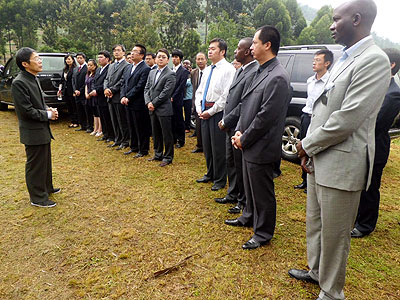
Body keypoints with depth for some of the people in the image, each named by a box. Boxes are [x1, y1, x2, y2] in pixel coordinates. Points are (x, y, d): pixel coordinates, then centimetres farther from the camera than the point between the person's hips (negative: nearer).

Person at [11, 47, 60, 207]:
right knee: (35, 165, 4)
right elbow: (26, 111, -23)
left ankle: (46, 187, 40)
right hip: (33, 132, -9)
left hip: (43, 130, 9)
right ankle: (38, 197, 19)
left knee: (45, 161, 22)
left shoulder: (33, 78, 8)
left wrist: (48, 109, 1)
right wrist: (48, 114, -14)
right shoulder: (19, 83, -20)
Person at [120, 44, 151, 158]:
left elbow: (139, 86, -17)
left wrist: (128, 97, -15)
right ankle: (134, 147, 31)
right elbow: (124, 84, 14)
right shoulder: (128, 68, 15)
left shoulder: (145, 69, -11)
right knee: (132, 127, 17)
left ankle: (143, 150, 13)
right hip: (128, 104, 8)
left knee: (141, 128, 2)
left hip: (139, 104, -8)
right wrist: (123, 96, -2)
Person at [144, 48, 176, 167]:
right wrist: (148, 102, -4)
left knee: (167, 134, 1)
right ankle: (158, 154, 30)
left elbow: (166, 93, -15)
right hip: (152, 109, 7)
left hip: (164, 109, -7)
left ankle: (168, 157, 12)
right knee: (156, 134, 16)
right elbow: (146, 89, 12)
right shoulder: (152, 72, 15)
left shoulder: (170, 74, -8)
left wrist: (154, 103, -12)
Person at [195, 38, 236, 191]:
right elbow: (199, 91, 19)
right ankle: (210, 174, 34)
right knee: (207, 145, 16)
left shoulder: (228, 69, -9)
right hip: (205, 111, 8)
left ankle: (220, 180, 16)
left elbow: (226, 95, -16)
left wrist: (211, 111, -14)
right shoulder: (207, 70, 15)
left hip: (218, 112, -8)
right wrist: (199, 108, 4)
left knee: (218, 147, 0)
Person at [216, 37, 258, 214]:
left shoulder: (254, 72, -18)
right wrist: (225, 120, 8)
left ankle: (243, 202, 22)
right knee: (231, 162, 20)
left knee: (241, 166, 4)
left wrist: (226, 121, -15)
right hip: (230, 127, 10)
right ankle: (233, 195, 37)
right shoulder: (240, 70, 14)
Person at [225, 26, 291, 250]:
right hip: (249, 144, 9)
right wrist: (239, 132, 3)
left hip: (261, 147, -9)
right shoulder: (259, 71, 10)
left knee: (262, 192, 7)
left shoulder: (277, 77, -20)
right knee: (250, 186, 25)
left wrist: (244, 139, -13)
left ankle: (263, 233, 26)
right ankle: (249, 217, 46)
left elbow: (266, 116, -22)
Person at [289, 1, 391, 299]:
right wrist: (309, 148, 3)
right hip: (318, 160, 9)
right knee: (315, 223, 23)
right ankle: (316, 270, 45)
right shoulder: (345, 59, 13)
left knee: (334, 234, 7)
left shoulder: (374, 60, -16)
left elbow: (347, 118, -23)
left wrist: (307, 145, -10)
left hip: (341, 165, -9)